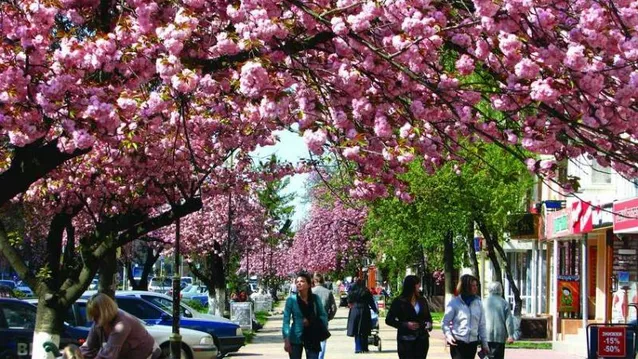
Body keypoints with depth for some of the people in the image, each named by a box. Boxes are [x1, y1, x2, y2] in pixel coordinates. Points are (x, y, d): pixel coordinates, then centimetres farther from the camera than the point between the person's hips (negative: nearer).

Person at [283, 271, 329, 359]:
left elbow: (323, 315, 9)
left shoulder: (315, 298, 1)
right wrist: (286, 340, -16)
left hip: (312, 338, 2)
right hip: (296, 339, -2)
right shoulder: (291, 299, -6)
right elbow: (286, 320, -8)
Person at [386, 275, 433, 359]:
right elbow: (389, 320, -3)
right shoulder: (399, 301, -4)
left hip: (422, 339, 4)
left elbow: (428, 317, 21)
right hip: (406, 340, -4)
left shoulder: (422, 301, 10)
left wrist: (429, 324, -3)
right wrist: (405, 324, -15)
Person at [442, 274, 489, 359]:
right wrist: (448, 335, -21)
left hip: (472, 343, 5)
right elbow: (445, 323, -3)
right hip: (457, 342, -5)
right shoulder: (454, 303, -5)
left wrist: (484, 344, 11)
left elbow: (481, 325, 11)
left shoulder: (478, 303, 7)